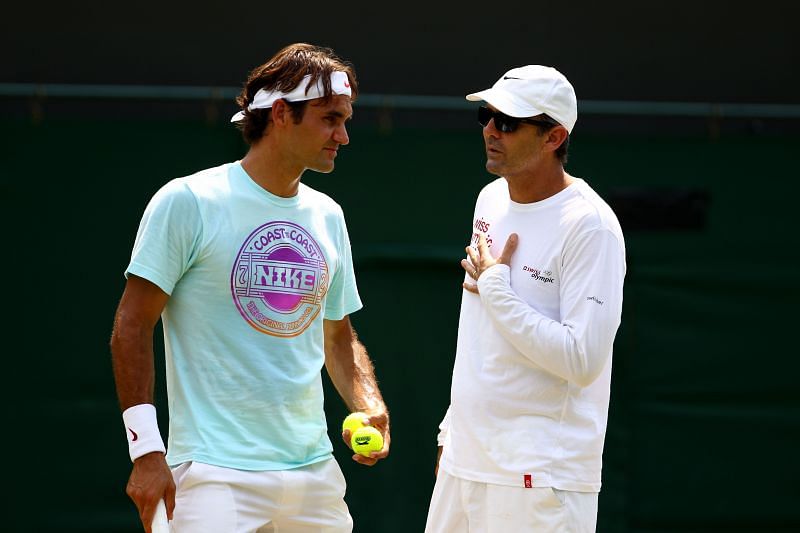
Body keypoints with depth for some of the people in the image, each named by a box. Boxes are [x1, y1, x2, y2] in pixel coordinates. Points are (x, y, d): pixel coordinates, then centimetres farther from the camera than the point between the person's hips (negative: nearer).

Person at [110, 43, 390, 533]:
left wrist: (371, 409, 3)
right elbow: (132, 326, -7)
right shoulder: (188, 202, -6)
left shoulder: (327, 216, 13)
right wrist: (147, 450, -14)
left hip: (315, 473, 6)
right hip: (217, 472, -6)